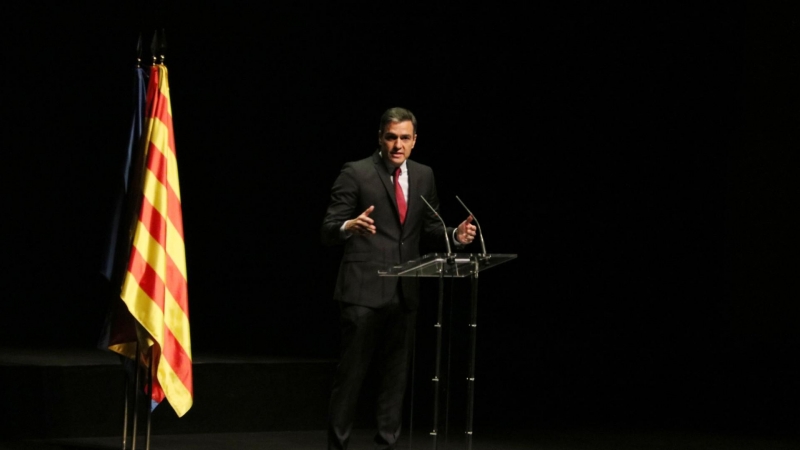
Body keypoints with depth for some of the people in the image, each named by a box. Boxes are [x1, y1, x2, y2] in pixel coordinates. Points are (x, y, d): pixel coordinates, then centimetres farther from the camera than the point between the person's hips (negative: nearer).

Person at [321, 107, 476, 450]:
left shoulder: (423, 176, 11)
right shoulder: (356, 173, -6)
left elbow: (429, 229, 16)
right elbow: (328, 230, -10)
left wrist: (455, 235, -5)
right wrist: (350, 227, -32)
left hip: (405, 292, 6)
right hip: (364, 290, -5)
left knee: (395, 373, 10)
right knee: (351, 372, -4)